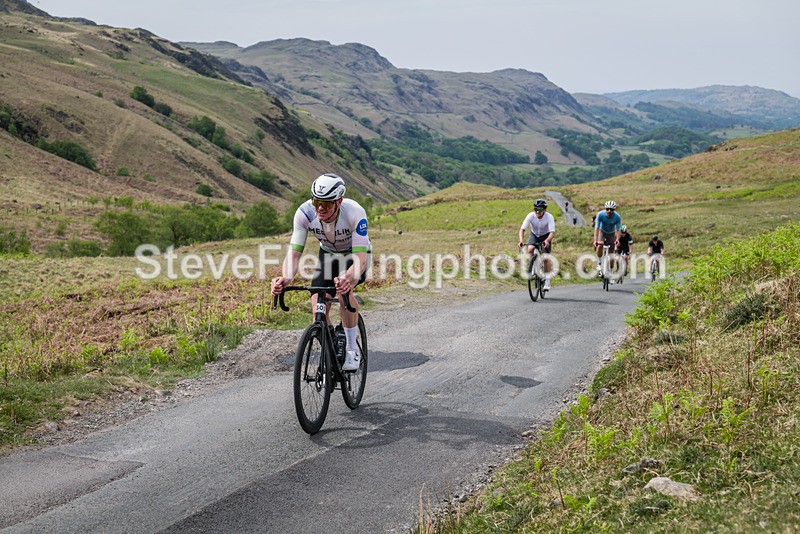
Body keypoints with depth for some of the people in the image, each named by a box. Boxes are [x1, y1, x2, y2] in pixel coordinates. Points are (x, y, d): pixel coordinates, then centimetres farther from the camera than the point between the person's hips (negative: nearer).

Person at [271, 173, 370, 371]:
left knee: (343, 290, -33)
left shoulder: (354, 212, -38)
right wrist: (286, 279, -52)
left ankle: (353, 349, -14)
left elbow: (360, 258, -43)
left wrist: (347, 279, -65)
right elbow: (294, 252, -31)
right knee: (318, 305, -17)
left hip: (355, 253, -3)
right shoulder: (304, 212, -30)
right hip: (328, 253, 3)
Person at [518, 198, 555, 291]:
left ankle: (547, 282, -2)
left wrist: (546, 241, -57)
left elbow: (552, 232, -38)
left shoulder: (549, 217, -30)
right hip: (534, 235, 2)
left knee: (546, 257, -12)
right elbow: (522, 229, -30)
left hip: (546, 236, -1)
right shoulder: (531, 216, -27)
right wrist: (521, 241, -47)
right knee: (530, 249, -29)